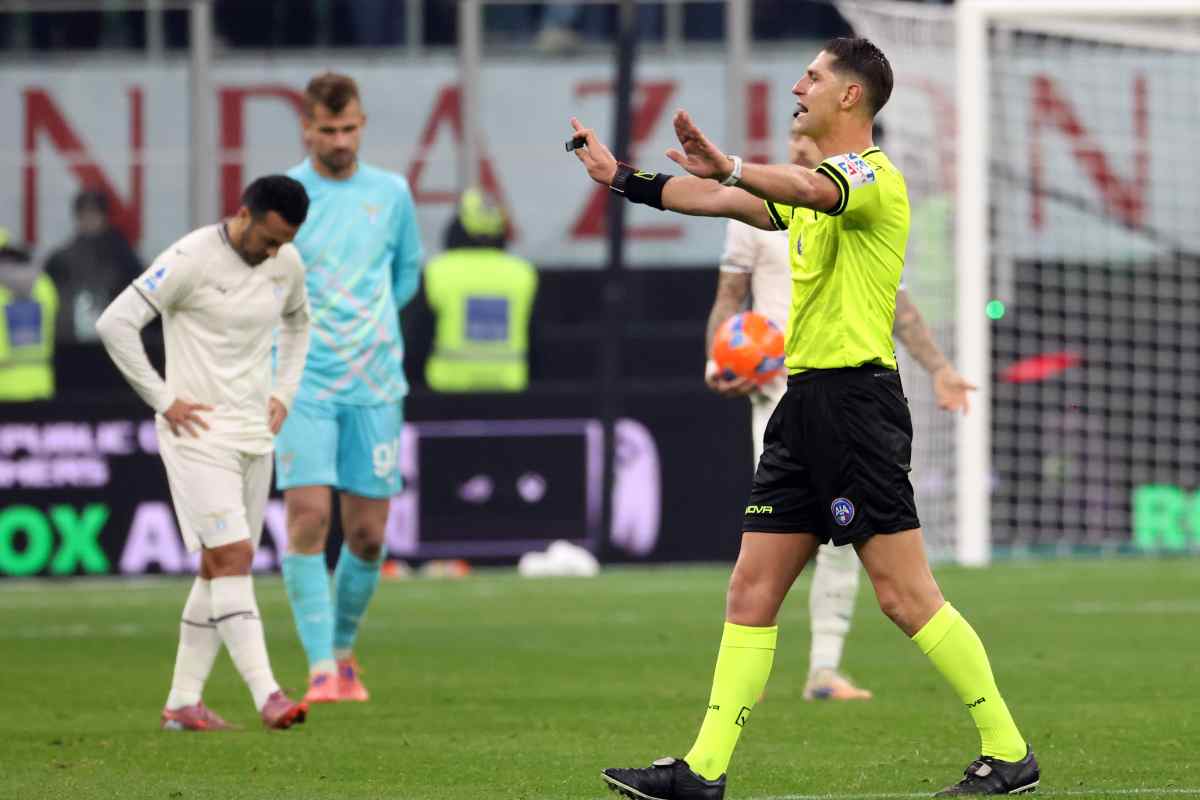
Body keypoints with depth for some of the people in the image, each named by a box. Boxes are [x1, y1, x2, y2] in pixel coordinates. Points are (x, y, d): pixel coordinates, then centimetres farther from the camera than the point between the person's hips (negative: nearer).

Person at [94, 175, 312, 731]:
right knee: (232, 557, -15)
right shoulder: (191, 260, -15)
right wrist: (164, 401, -15)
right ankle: (267, 696, -22)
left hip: (255, 434, 7)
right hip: (199, 432, -7)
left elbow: (297, 322, 28)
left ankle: (183, 702, 13)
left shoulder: (287, 265, 6)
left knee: (220, 569, 7)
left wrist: (284, 393, 14)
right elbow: (115, 324, -17)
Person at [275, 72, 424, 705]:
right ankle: (320, 666, -14)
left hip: (374, 386, 3)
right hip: (303, 385, -3)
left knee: (368, 535, 4)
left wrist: (371, 318, 9)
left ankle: (344, 651, 24)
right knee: (307, 518, -16)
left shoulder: (392, 194, 7)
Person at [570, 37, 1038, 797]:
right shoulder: (817, 185, 19)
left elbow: (811, 189, -33)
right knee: (751, 592, 6)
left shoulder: (877, 176, -11)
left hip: (857, 399, -9)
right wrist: (624, 179, 25)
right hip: (806, 401, 9)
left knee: (906, 596, -9)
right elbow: (725, 201, 27)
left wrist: (730, 167, -51)